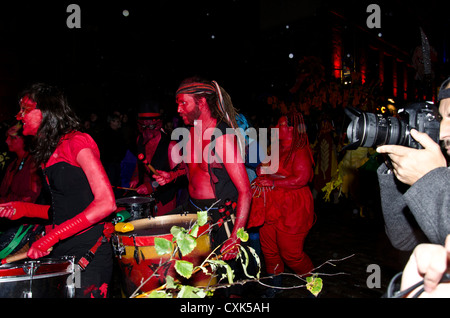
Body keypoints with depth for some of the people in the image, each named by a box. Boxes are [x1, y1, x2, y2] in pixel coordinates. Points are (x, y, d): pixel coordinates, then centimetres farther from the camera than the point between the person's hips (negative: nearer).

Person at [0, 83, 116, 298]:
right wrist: (25, 209, 4)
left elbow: (106, 203, -21)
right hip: (59, 252, 8)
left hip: (88, 253, -8)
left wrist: (53, 236, -23)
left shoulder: (77, 142, -11)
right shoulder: (48, 152, 14)